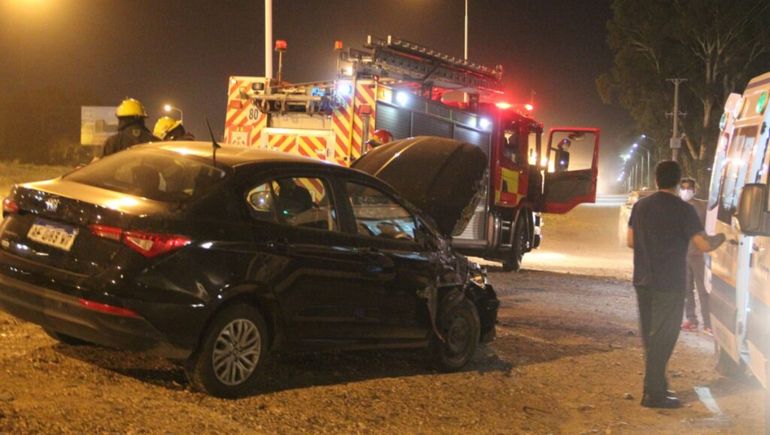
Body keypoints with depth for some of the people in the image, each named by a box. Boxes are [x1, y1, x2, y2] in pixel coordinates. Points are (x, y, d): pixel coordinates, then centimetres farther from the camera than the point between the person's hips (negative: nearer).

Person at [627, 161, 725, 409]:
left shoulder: (640, 206, 6)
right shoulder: (682, 210, -12)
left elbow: (631, 241, 13)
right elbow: (704, 245, -16)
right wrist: (721, 237, 4)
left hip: (643, 282, 6)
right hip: (669, 285, -6)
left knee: (651, 336, 16)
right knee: (663, 338, -1)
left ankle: (655, 386, 25)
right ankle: (654, 394, 1)